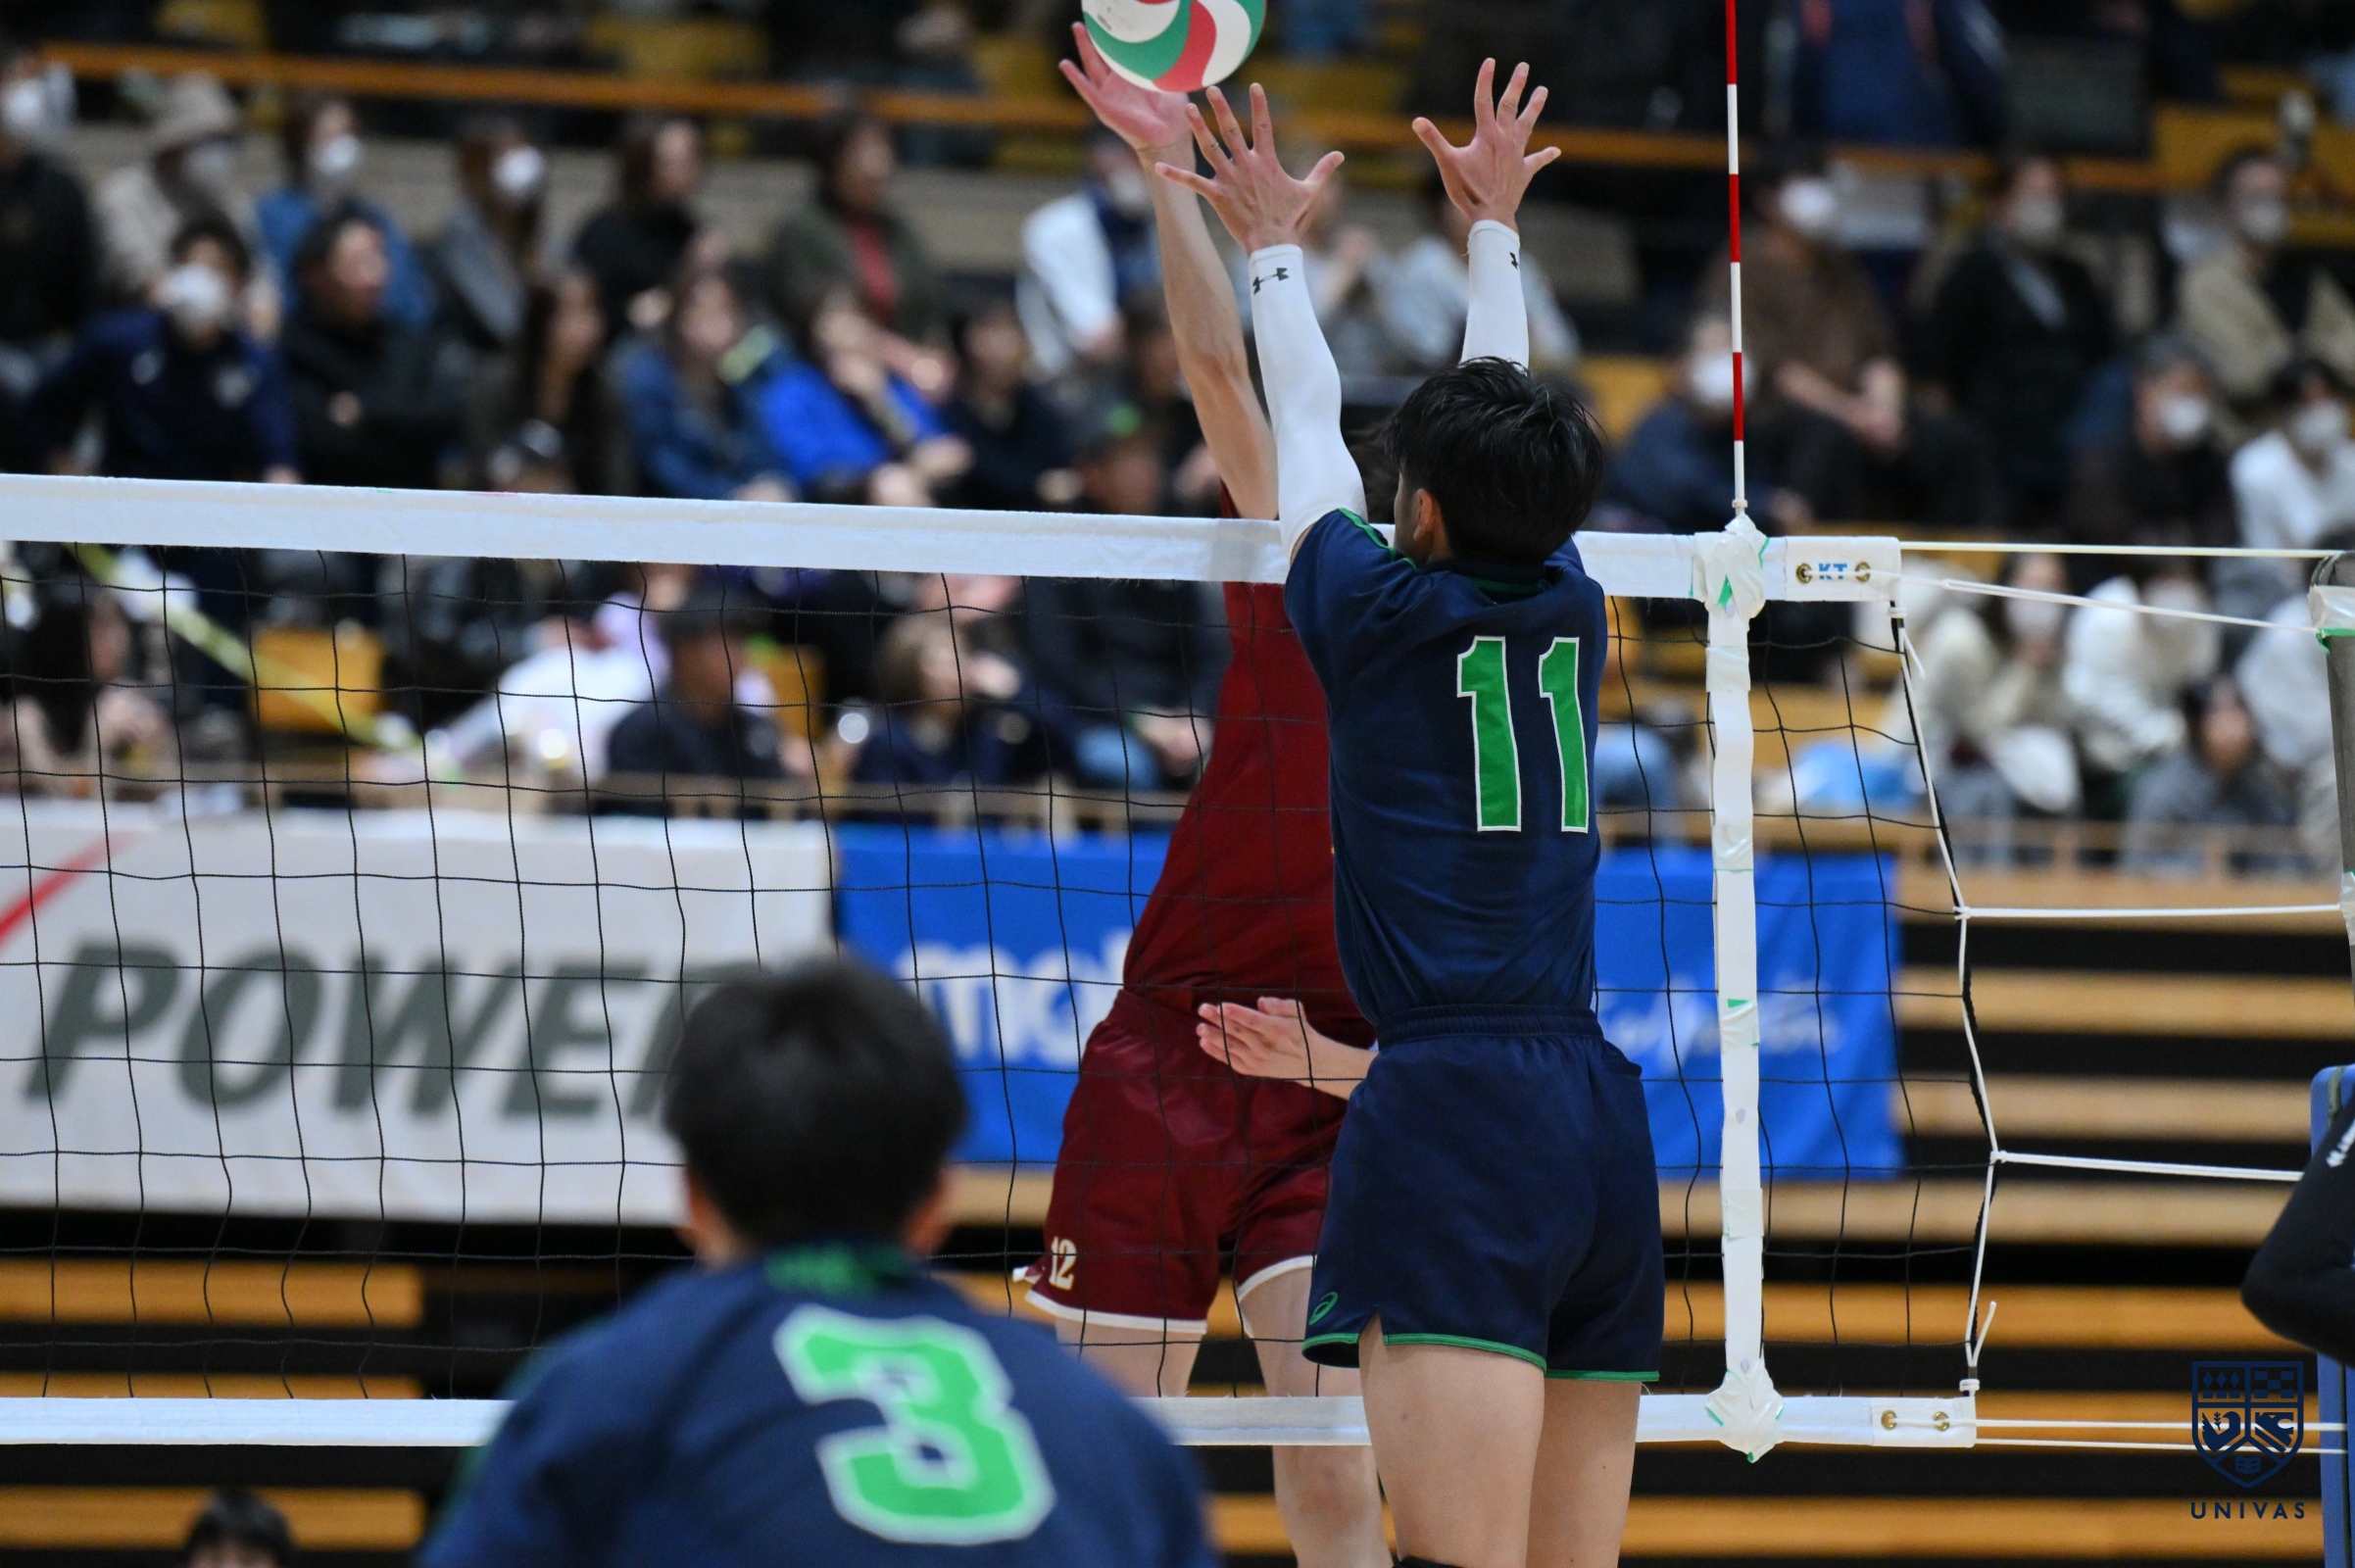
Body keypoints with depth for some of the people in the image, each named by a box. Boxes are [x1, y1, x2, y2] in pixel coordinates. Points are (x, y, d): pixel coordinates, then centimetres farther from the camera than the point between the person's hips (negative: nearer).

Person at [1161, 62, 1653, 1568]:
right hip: (1604, 1112, 6)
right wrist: (1494, 223, 44)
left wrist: (1276, 243, 33)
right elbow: (1507, 417, 30)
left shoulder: (1380, 612, 1)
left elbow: (1306, 424, 18)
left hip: (1451, 1114, -6)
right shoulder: (1573, 611, 13)